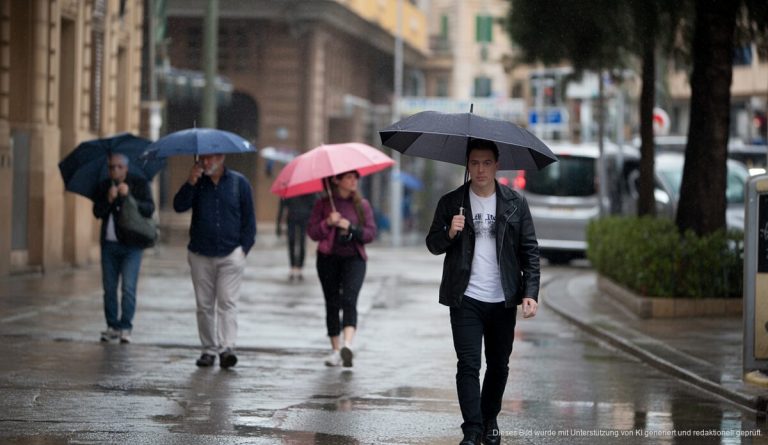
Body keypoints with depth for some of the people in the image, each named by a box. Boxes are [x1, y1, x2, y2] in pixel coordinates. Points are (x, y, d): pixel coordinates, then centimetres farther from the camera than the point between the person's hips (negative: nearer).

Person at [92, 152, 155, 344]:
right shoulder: (103, 187, 7)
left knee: (128, 287, -10)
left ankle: (125, 328, -5)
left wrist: (129, 196, -22)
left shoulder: (139, 184, -1)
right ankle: (112, 326, 13)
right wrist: (109, 200, -20)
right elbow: (97, 212, -2)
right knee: (109, 288, 5)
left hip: (131, 244, -3)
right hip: (109, 244, 3)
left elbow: (149, 209, -10)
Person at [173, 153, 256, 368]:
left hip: (231, 254, -3)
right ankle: (209, 349, 11)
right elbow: (179, 206, -7)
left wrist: (244, 247, -3)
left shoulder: (238, 182, 4)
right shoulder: (197, 183, 8)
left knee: (227, 302, -11)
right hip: (200, 255, 3)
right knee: (204, 305, 5)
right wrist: (191, 183, -19)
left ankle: (227, 348, -17)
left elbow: (248, 218, 5)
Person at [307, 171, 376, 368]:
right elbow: (312, 232, 0)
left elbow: (371, 233, 2)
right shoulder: (322, 204, 5)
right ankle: (335, 350, 14)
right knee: (332, 304, 5)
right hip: (328, 258, 1)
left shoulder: (362, 205, 8)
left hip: (353, 258, -1)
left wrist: (350, 228, -12)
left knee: (349, 300, -19)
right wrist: (328, 223, -17)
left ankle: (348, 344, -34)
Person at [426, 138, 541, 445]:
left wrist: (531, 292, -5)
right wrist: (449, 233, -16)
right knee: (468, 365, -9)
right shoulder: (451, 203, 3)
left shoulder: (516, 204, 4)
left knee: (499, 365, 11)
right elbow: (433, 245, 7)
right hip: (465, 300, -1)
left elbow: (530, 251, 4)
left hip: (503, 301, 2)